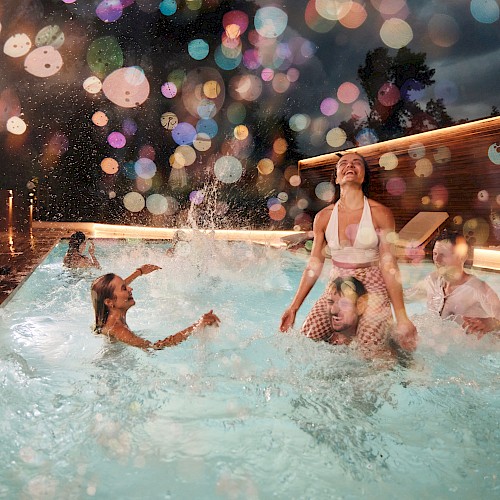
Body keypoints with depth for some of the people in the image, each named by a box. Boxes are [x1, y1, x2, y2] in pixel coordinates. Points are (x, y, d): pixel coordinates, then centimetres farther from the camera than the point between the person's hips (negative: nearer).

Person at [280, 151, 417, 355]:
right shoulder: (323, 217, 2)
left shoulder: (380, 214, -6)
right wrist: (294, 307, 4)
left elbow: (389, 266, -8)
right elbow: (314, 265, 5)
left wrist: (401, 317, -12)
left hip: (373, 288, -3)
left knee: (371, 351, -19)